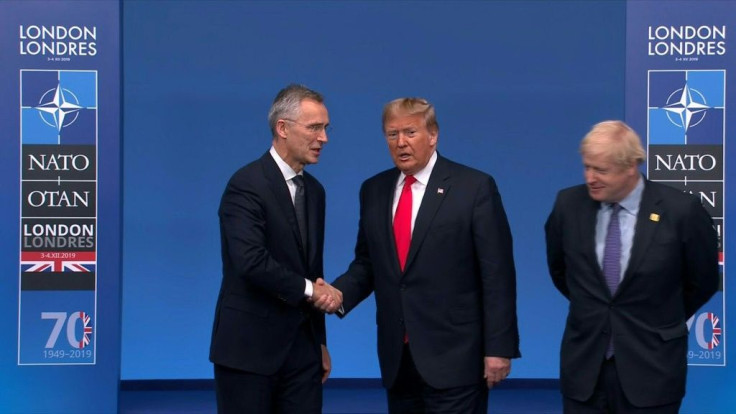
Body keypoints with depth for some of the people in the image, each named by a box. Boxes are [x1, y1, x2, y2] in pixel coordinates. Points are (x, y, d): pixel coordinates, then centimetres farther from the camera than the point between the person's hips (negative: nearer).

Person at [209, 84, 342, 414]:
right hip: (249, 345, -7)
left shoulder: (314, 190, 12)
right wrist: (309, 289, -14)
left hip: (301, 347, 7)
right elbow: (250, 261, -25)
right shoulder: (247, 184, -13)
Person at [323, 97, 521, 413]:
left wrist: (499, 348, -11)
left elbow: (497, 275, -8)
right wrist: (339, 293, -6)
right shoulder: (373, 190, 9)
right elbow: (367, 264, 14)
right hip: (397, 355, 5)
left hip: (454, 354, -5)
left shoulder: (475, 187, -6)